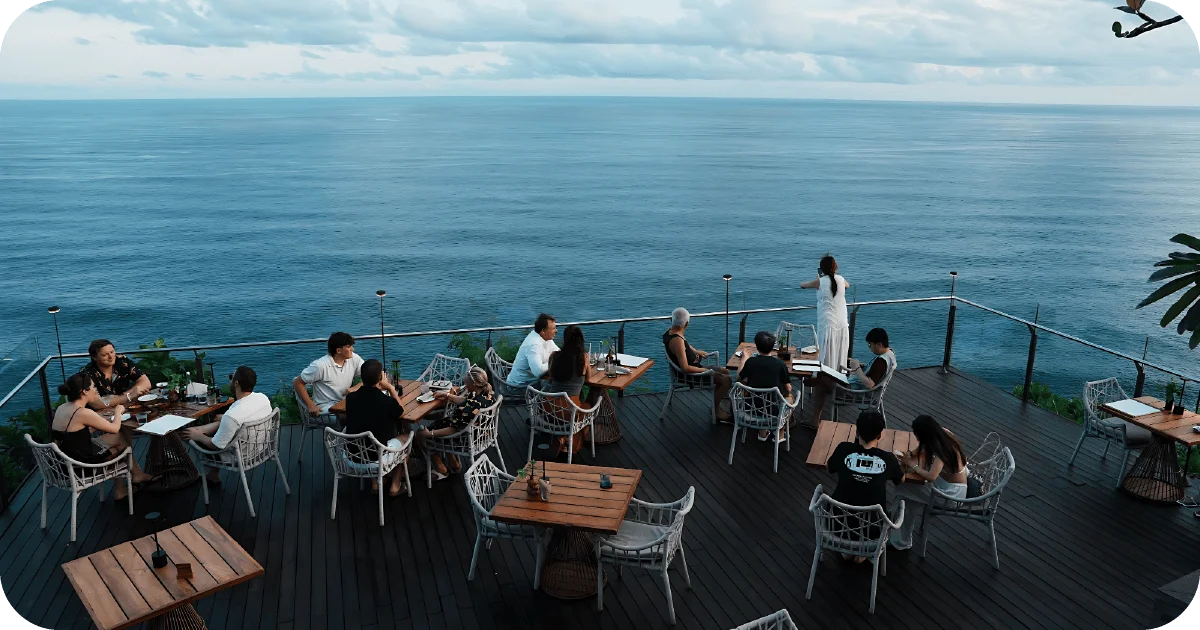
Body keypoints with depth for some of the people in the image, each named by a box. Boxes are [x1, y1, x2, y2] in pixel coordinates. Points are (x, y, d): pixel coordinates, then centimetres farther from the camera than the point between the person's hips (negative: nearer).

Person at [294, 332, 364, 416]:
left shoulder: (354, 359, -2)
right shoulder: (320, 366, -15)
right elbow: (298, 383, -6)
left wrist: (356, 387, -19)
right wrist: (310, 405, -15)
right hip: (325, 407, -5)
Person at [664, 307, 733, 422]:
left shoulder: (671, 331, -1)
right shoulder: (677, 340, -32)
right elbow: (685, 368, -35)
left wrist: (696, 351, 12)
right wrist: (704, 370, -21)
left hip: (693, 367, 11)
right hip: (689, 374, -11)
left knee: (725, 372, 17)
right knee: (726, 380, -16)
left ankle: (716, 406, 22)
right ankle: (715, 411, 2)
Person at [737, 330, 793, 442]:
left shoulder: (750, 362, -11)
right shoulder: (780, 364, -15)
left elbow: (739, 378, 8)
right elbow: (788, 389, -7)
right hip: (774, 409, -2)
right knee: (789, 396, 29)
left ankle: (763, 433, 35)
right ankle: (780, 435, 32)